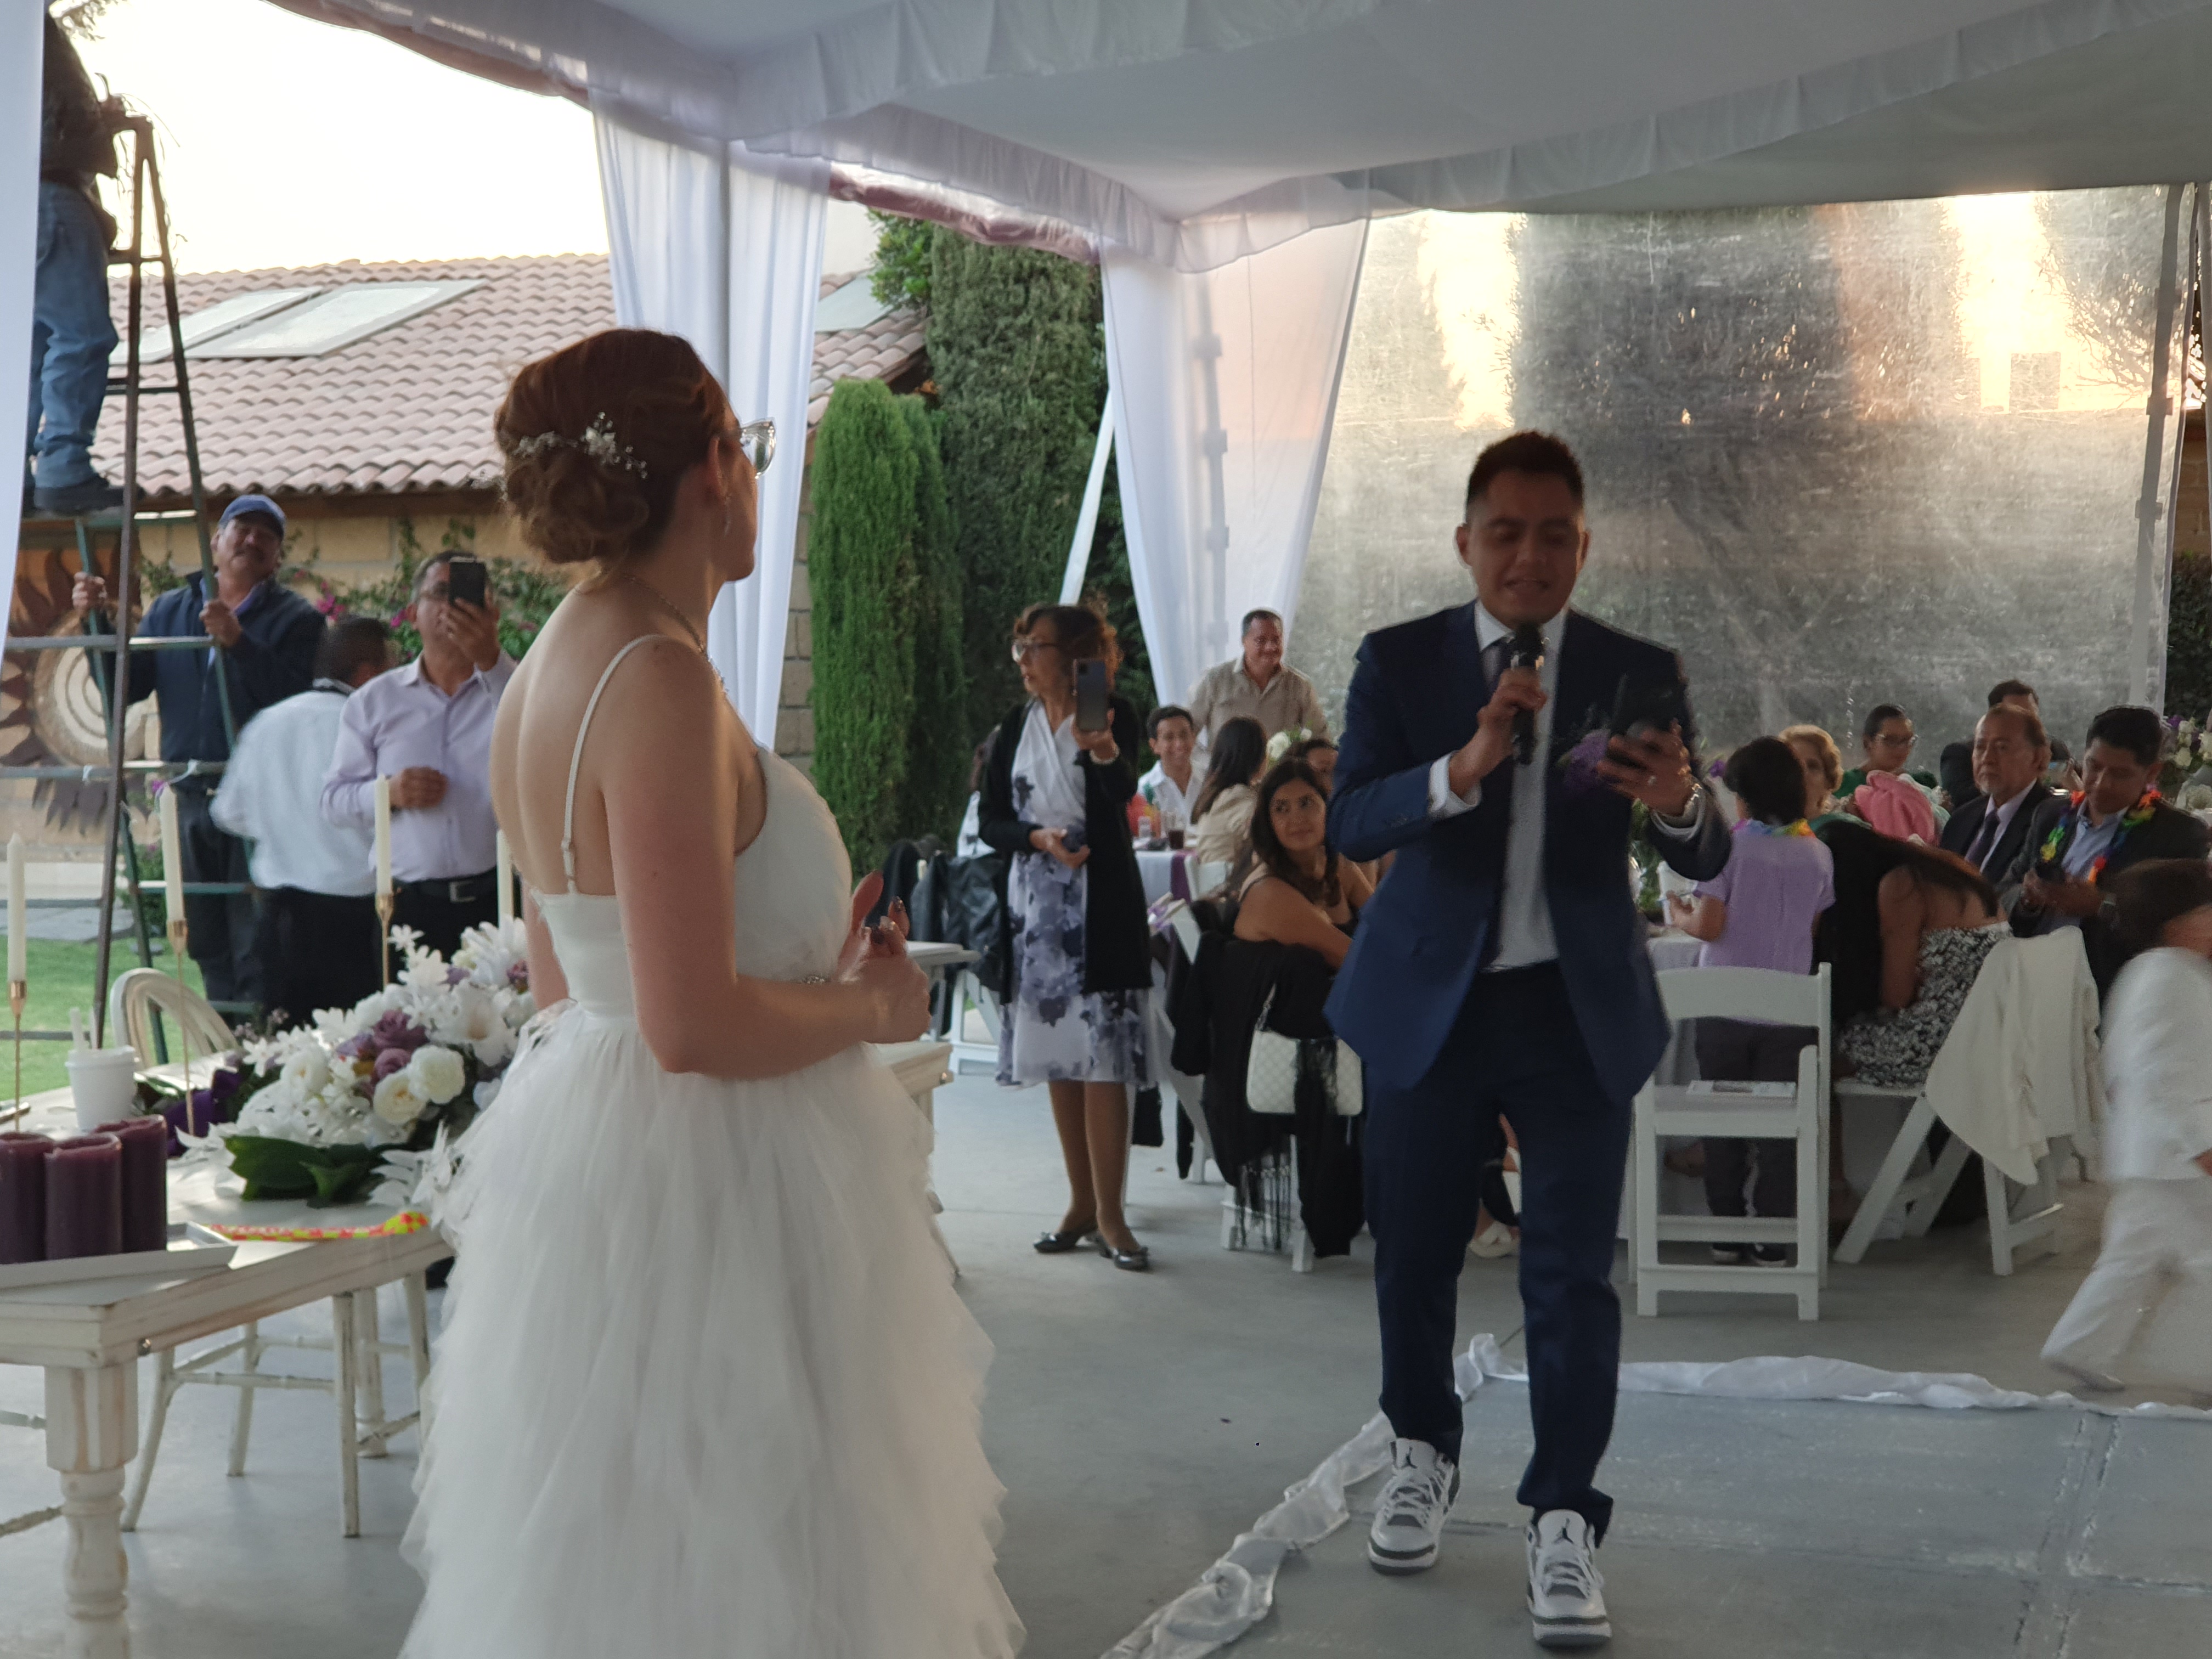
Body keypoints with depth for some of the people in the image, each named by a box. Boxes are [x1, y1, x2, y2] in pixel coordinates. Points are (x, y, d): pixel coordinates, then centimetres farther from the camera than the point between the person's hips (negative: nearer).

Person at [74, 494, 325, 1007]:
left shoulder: (296, 619, 1)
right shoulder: (171, 610, 15)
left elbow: (293, 697, -15)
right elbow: (126, 686, 12)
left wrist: (237, 641, -23)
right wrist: (98, 622, 1)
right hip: (189, 799, 5)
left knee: (255, 950, -9)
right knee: (209, 947, 12)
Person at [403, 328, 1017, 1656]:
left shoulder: (557, 662, 9)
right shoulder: (662, 677, -21)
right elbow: (696, 1028, -26)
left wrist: (815, 963, 14)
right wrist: (874, 1006, -9)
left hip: (584, 1134, 10)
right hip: (702, 1194, -10)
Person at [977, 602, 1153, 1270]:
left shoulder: (1113, 715, -5)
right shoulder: (1017, 727, 9)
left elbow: (1124, 794, -25)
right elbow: (992, 822, 6)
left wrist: (1107, 756, -47)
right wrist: (1041, 837, -13)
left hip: (1100, 906, -5)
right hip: (1036, 906, 5)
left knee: (1102, 1059, -8)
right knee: (1057, 1059, 8)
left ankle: (1109, 1215, -4)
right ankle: (1082, 1204, 17)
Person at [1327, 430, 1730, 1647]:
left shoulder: (1639, 673, -1)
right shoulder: (1399, 661, -3)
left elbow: (1705, 864, -4)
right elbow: (1349, 822, -15)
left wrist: (1679, 803, -28)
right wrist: (1462, 768, -33)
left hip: (1579, 1008, -1)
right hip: (1428, 1001, 1)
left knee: (1572, 1270, -2)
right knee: (1414, 1249, 14)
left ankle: (1564, 1519, 8)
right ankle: (1423, 1454, 37)